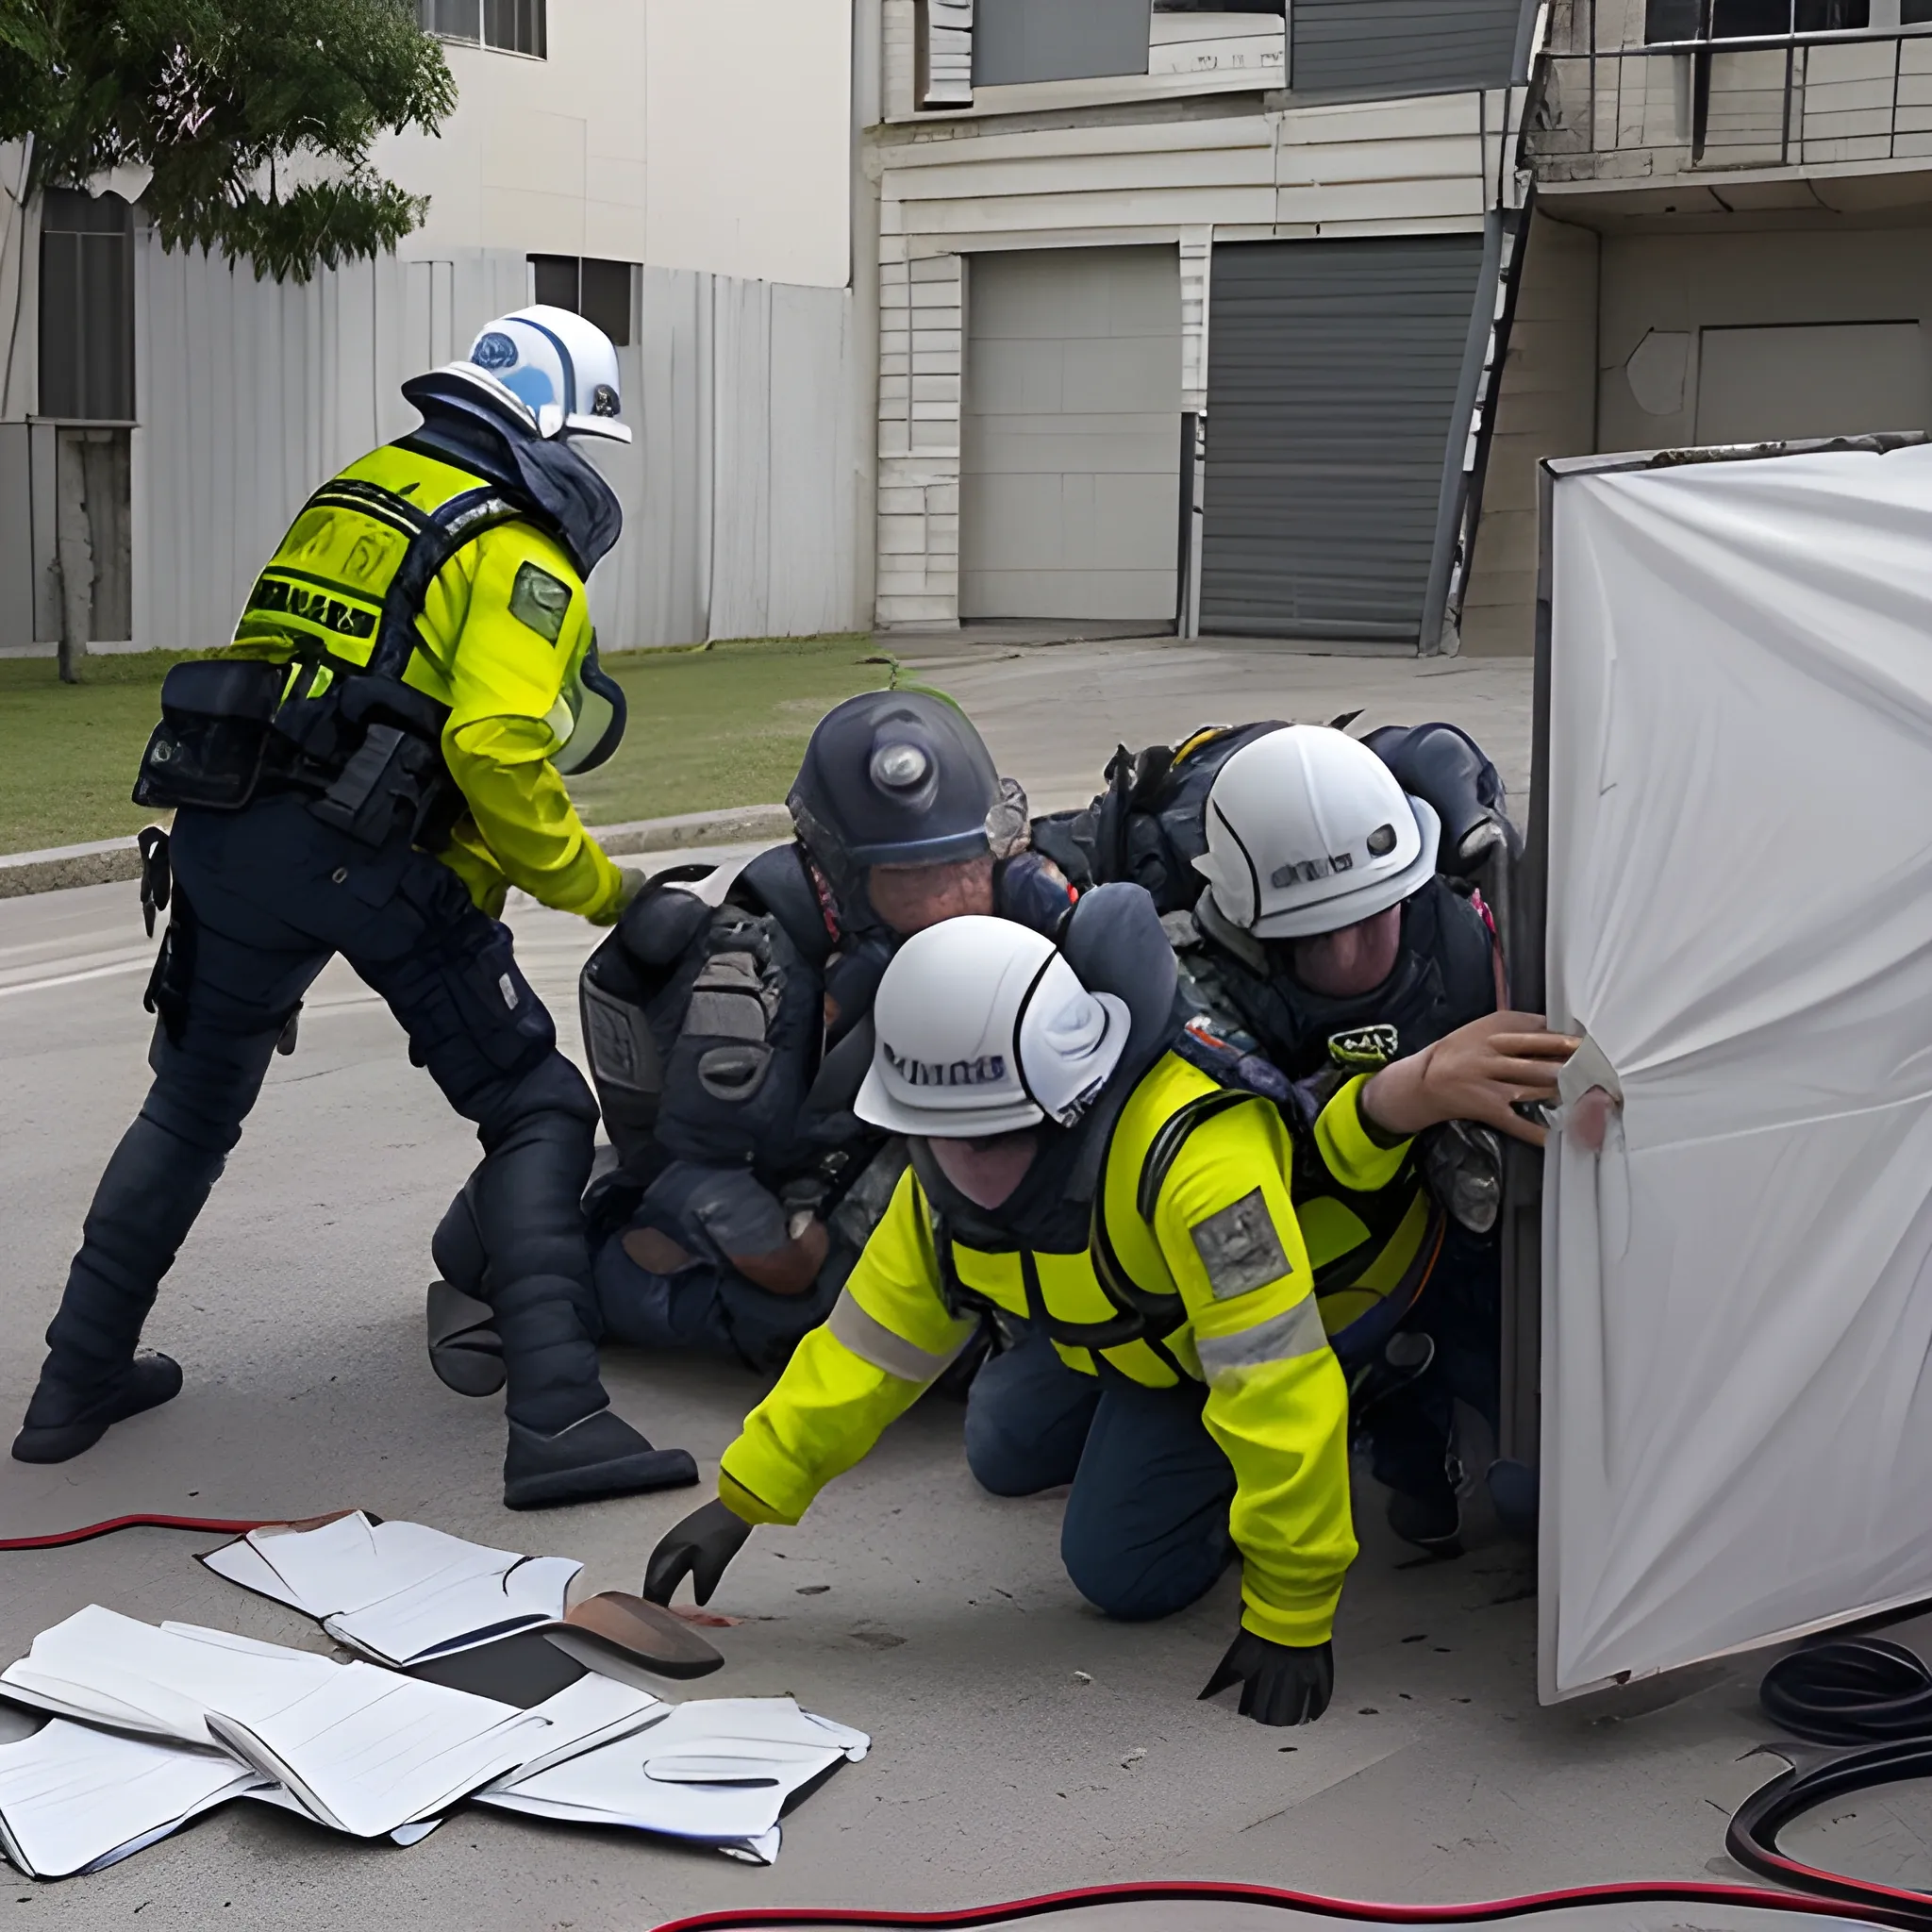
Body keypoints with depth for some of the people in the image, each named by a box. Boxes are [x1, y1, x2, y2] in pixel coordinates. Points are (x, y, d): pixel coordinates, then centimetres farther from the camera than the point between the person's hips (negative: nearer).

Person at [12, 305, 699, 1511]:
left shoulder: (350, 494, 22)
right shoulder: (521, 553, -2)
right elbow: (495, 748, -17)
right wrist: (594, 888, -6)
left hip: (219, 829, 7)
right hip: (375, 860, -7)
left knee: (192, 1108, 23)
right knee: (536, 1114, 2)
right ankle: (558, 1420, -10)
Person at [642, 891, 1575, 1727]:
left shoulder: (1196, 1160, -47)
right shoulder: (949, 1171, -20)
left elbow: (1278, 1388, -44)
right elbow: (873, 1338, -9)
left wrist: (1289, 1617, -38)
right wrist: (743, 1497, -14)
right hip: (1122, 1326, 7)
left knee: (1122, 1570, -14)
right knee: (1007, 1452, 24)